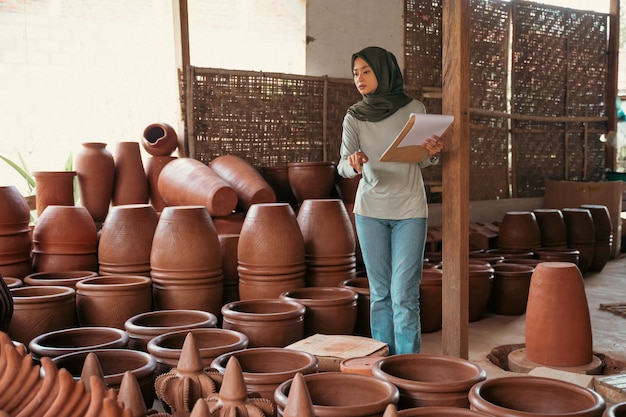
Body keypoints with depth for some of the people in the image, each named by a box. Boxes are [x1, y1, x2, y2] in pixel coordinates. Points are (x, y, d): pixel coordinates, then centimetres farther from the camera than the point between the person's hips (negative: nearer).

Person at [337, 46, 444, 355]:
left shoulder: (414, 109, 0)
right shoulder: (354, 116, 3)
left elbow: (422, 162, 7)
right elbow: (342, 166, -5)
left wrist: (432, 153, -16)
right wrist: (353, 165, -28)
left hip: (409, 210, -2)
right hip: (370, 210, 2)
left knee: (404, 296, -6)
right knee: (379, 294, 7)